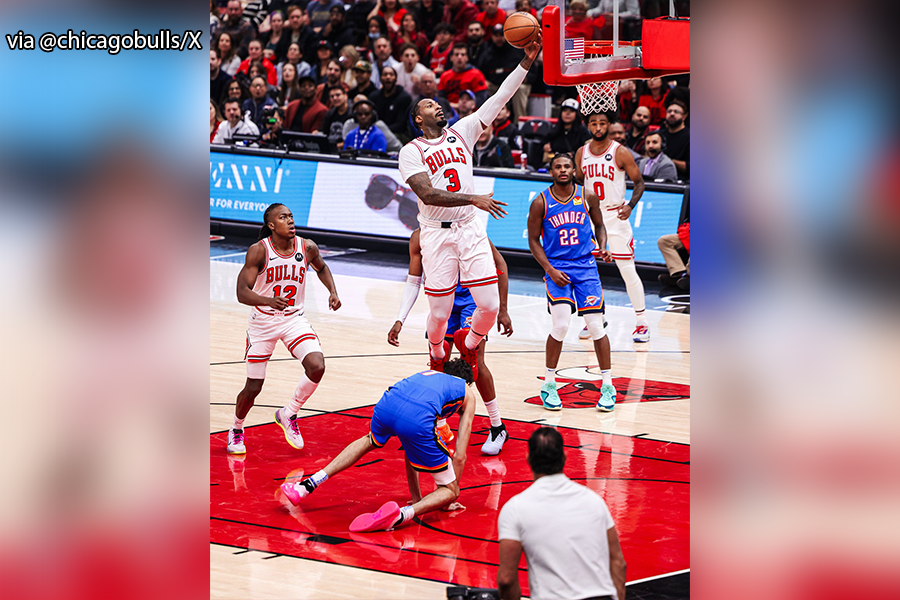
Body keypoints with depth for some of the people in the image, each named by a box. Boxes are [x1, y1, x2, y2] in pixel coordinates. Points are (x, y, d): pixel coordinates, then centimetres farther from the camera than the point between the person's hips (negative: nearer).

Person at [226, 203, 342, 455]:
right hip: (263, 321, -3)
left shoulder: (307, 247, -7)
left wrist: (333, 291, 0)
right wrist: (269, 301, -42)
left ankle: (288, 415, 3)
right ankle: (236, 430, 34)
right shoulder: (259, 251, -19)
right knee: (253, 388, 4)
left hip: (294, 319, 3)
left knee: (317, 366, -21)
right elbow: (242, 293, -24)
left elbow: (321, 268, 17)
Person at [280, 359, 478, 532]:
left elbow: (409, 451, 43)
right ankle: (401, 514, -19)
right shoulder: (467, 393, 32)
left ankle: (309, 484, 30)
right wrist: (451, 496, 38)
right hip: (418, 419, -5)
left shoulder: (428, 374, 43)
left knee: (370, 442, 41)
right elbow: (459, 456, 25)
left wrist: (416, 497, 46)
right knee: (449, 491, 11)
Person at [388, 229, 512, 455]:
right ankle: (440, 429, 14)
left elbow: (499, 264, -8)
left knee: (474, 362, -17)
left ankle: (498, 428, -4)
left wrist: (502, 310, -8)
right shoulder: (419, 239, -7)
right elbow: (413, 282, 4)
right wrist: (400, 321, -5)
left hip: (473, 295, -5)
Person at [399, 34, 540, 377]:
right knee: (440, 312, 0)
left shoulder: (461, 132, 11)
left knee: (490, 304, -5)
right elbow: (428, 194, -17)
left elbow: (500, 98, 5)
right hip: (436, 233, -4)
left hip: (471, 229, 4)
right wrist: (473, 200, -27)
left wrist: (527, 62, -4)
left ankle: (469, 349, 25)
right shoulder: (411, 152, -3)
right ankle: (437, 359, 30)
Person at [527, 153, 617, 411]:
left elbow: (599, 226, 15)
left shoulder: (588, 197, 0)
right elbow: (533, 240, 1)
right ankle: (549, 385, -1)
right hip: (557, 267, -2)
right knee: (561, 325, -17)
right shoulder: (540, 203, -6)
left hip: (586, 266, 2)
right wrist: (549, 269, -10)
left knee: (596, 326, -3)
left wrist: (602, 247, -5)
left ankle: (607, 386, 9)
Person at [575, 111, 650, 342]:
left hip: (615, 216, -5)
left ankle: (642, 323, 1)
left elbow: (639, 182, -5)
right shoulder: (582, 153, 3)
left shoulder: (620, 153, -10)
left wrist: (630, 205, -20)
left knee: (628, 270, -5)